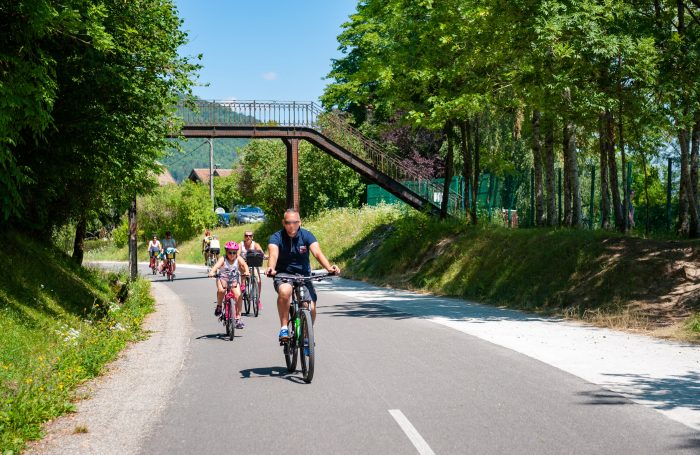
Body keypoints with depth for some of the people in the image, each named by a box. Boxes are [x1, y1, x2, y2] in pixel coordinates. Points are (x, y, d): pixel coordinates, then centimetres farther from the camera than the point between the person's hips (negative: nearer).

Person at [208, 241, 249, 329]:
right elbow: (217, 265, -33)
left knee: (238, 295, -18)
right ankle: (219, 306, -5)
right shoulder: (223, 259, -16)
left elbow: (244, 265, -27)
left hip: (234, 279, 2)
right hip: (223, 278, -2)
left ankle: (238, 318, -7)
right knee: (221, 290, -34)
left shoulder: (238, 258, -10)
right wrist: (212, 272, -54)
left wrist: (246, 272, -49)